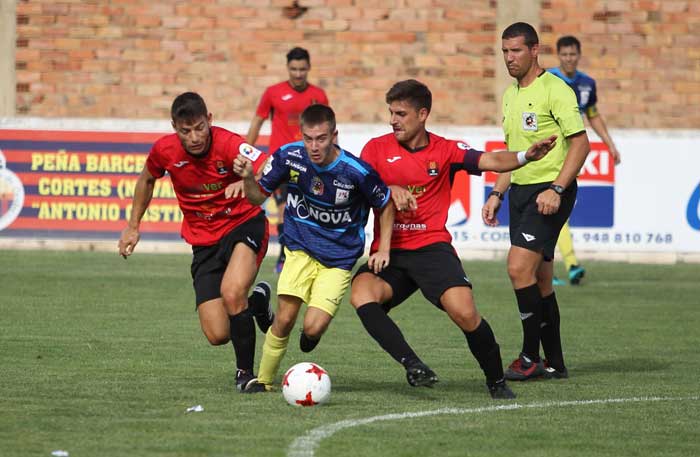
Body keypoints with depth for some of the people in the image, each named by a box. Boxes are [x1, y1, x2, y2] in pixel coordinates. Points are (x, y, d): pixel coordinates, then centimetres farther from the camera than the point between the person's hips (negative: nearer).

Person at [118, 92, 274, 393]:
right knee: (217, 335, -5)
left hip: (243, 224, -4)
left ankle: (245, 373, -9)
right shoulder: (164, 151, -10)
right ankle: (256, 302, 31)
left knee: (231, 293, -33)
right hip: (203, 241, 4)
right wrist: (133, 226, 18)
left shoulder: (229, 145, -23)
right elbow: (147, 179, 14)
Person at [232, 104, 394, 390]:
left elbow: (385, 206, -1)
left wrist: (383, 249, -6)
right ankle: (263, 381, 8)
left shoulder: (356, 171, -20)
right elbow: (259, 197, -1)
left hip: (339, 259, -2)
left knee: (313, 328, -15)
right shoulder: (289, 156, -13)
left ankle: (310, 335, 24)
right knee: (285, 319, -13)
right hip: (301, 248, 2)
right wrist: (247, 179, -21)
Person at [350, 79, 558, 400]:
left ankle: (497, 382, -1)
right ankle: (412, 365, -29)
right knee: (361, 294, -30)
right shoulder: (377, 148, 7)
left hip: (431, 247, -1)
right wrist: (389, 190, -20)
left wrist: (525, 156, -22)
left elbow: (491, 161, -4)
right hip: (388, 251, 1)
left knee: (464, 312, -22)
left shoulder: (445, 150, 7)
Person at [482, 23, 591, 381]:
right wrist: (497, 194, 17)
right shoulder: (510, 95, 15)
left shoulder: (555, 90, -11)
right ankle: (554, 363, 15)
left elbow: (580, 143, -15)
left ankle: (531, 356, -10)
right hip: (520, 190, 8)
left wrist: (556, 189, -22)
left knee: (519, 268, -18)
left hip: (550, 192, -8)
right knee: (539, 281, 9)